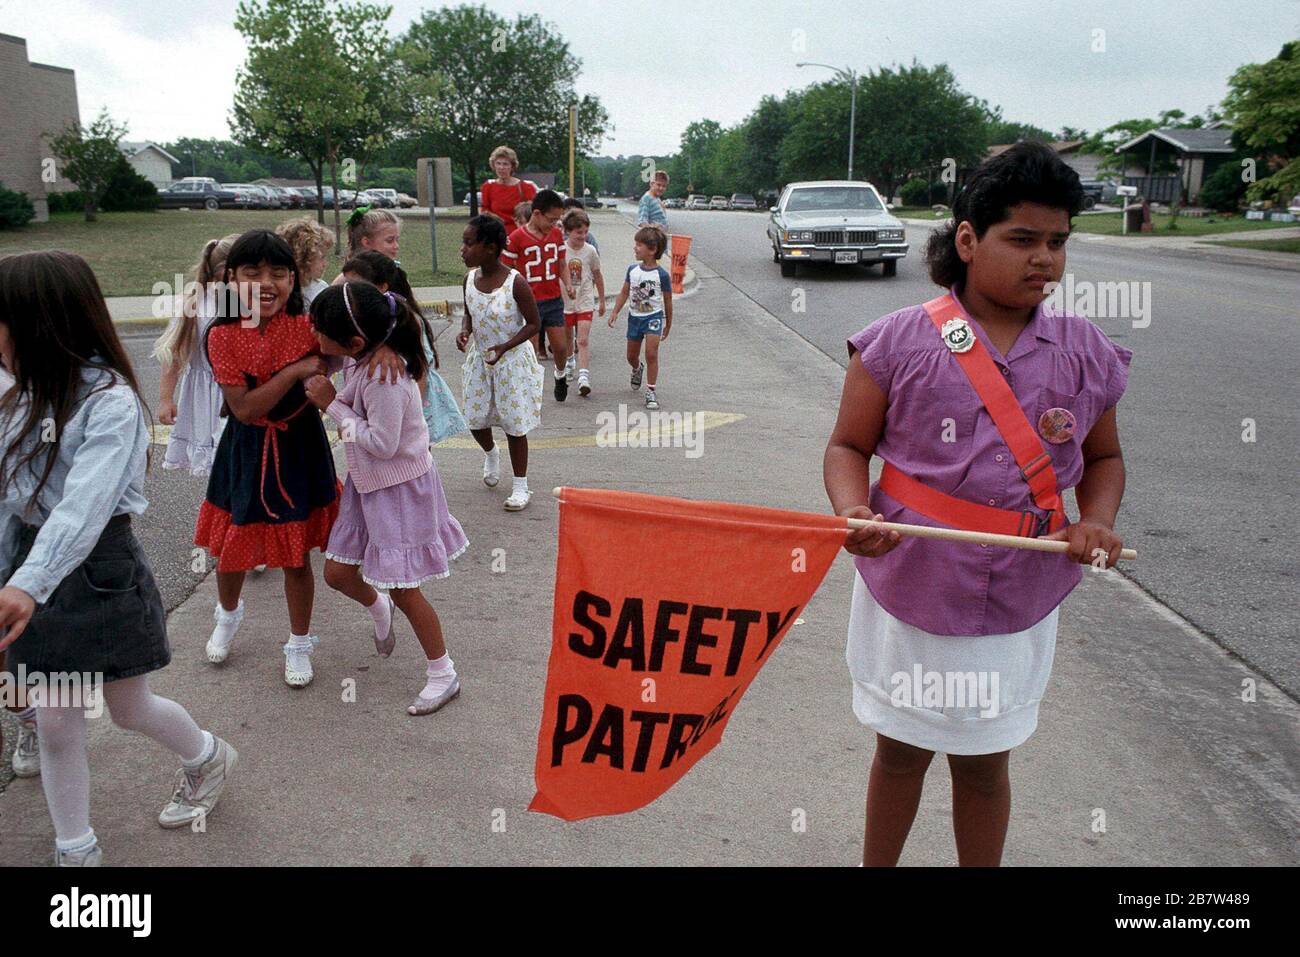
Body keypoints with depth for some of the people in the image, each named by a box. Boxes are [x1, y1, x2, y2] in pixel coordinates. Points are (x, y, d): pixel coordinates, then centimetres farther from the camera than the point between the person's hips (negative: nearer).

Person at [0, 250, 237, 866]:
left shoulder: (110, 401, -20)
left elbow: (84, 504, -33)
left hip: (99, 567, -6)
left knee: (130, 710, 13)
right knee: (55, 722, 10)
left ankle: (208, 758, 43)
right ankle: (76, 851, 26)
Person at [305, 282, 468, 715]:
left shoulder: (383, 378, -29)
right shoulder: (367, 358, -4)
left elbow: (382, 444, -28)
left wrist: (332, 404, -21)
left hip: (400, 488, -8)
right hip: (368, 483, 8)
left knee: (403, 589, 1)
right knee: (337, 573, 14)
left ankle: (443, 674, 18)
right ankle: (378, 609, 47)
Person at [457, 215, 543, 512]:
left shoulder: (516, 283, -22)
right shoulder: (470, 278, -5)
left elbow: (534, 323, -15)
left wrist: (505, 346, -26)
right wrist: (465, 332, -11)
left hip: (512, 360, -5)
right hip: (479, 358, 5)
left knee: (514, 424, 3)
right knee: (476, 419, 12)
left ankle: (521, 486, 17)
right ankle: (491, 453, 46)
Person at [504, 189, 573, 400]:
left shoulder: (557, 234, 3)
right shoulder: (516, 238, -12)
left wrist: (568, 285, -4)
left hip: (554, 300, 4)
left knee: (560, 347, 9)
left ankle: (561, 376, 38)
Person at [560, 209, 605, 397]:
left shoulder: (590, 250, -4)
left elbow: (597, 275, 8)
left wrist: (602, 300, 13)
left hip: (585, 302, -1)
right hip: (564, 301, 1)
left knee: (583, 340, -12)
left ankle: (584, 377, -19)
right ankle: (570, 362, 45)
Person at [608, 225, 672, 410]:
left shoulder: (661, 274, -13)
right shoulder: (632, 269, -1)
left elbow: (667, 300, -3)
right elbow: (624, 292, 8)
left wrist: (668, 325, 3)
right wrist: (615, 312, -1)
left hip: (654, 317, -5)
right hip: (634, 317, 5)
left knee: (651, 353, -17)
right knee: (631, 356, 16)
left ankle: (651, 392, -7)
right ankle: (638, 369, 52)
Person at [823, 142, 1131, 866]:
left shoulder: (1087, 354, -1)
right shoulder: (900, 341, -10)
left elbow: (1103, 457, 11)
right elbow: (849, 445, -5)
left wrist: (1098, 521, -9)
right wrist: (856, 513, -24)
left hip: (1020, 603, 2)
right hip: (911, 587, -1)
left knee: (985, 763, 17)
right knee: (902, 749, 16)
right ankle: (877, 866, 41)